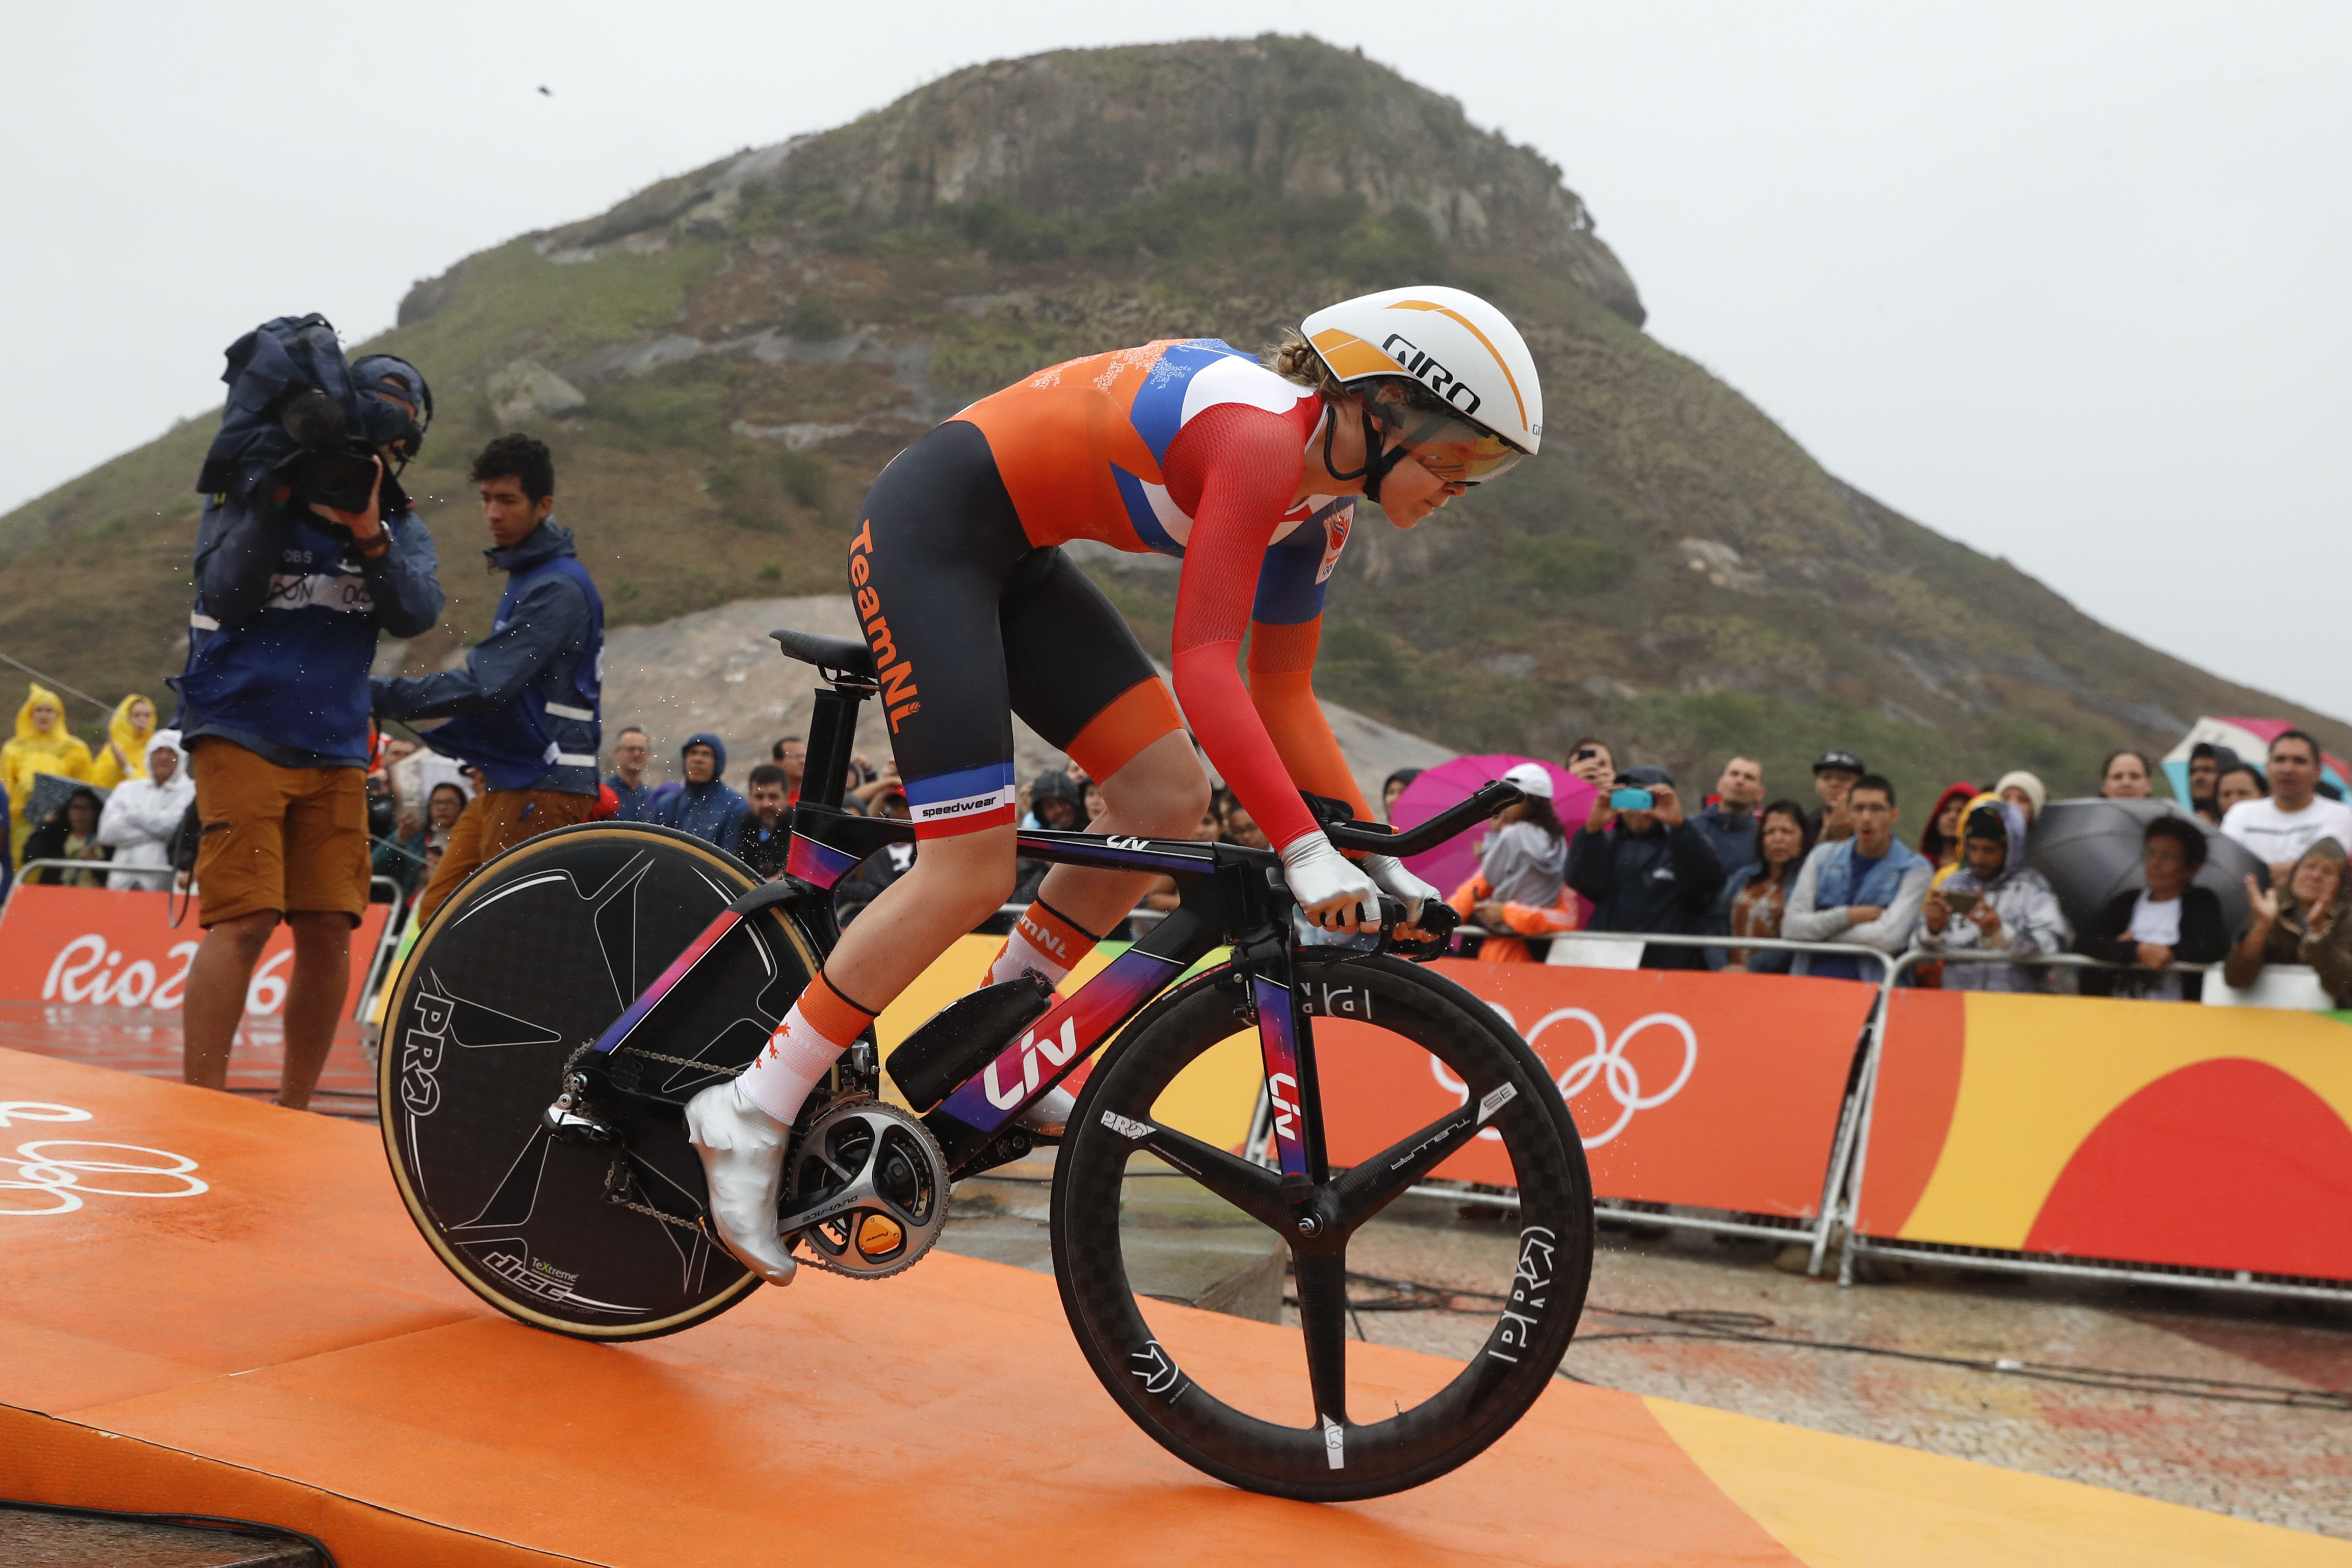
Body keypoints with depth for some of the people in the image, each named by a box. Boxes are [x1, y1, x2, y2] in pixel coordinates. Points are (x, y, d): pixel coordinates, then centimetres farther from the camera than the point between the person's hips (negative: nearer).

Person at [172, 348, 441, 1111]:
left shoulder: (400, 528, 9)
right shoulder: (245, 493, 0)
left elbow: (417, 614, -9)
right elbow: (225, 599, -12)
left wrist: (369, 535, -23)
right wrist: (274, 503, -20)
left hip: (336, 750, 4)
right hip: (241, 734, -4)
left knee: (329, 929, 0)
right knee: (243, 919, -14)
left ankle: (293, 1111, 12)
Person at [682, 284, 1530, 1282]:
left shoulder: (1320, 504, 3)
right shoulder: (1262, 437, -25)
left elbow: (1284, 699, 7)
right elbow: (1203, 666, -31)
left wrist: (1380, 860, 0)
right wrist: (1305, 851, -35)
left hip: (1013, 555, 9)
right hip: (928, 527, -9)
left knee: (1168, 796, 0)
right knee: (972, 875, -14)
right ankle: (752, 1115, -1)